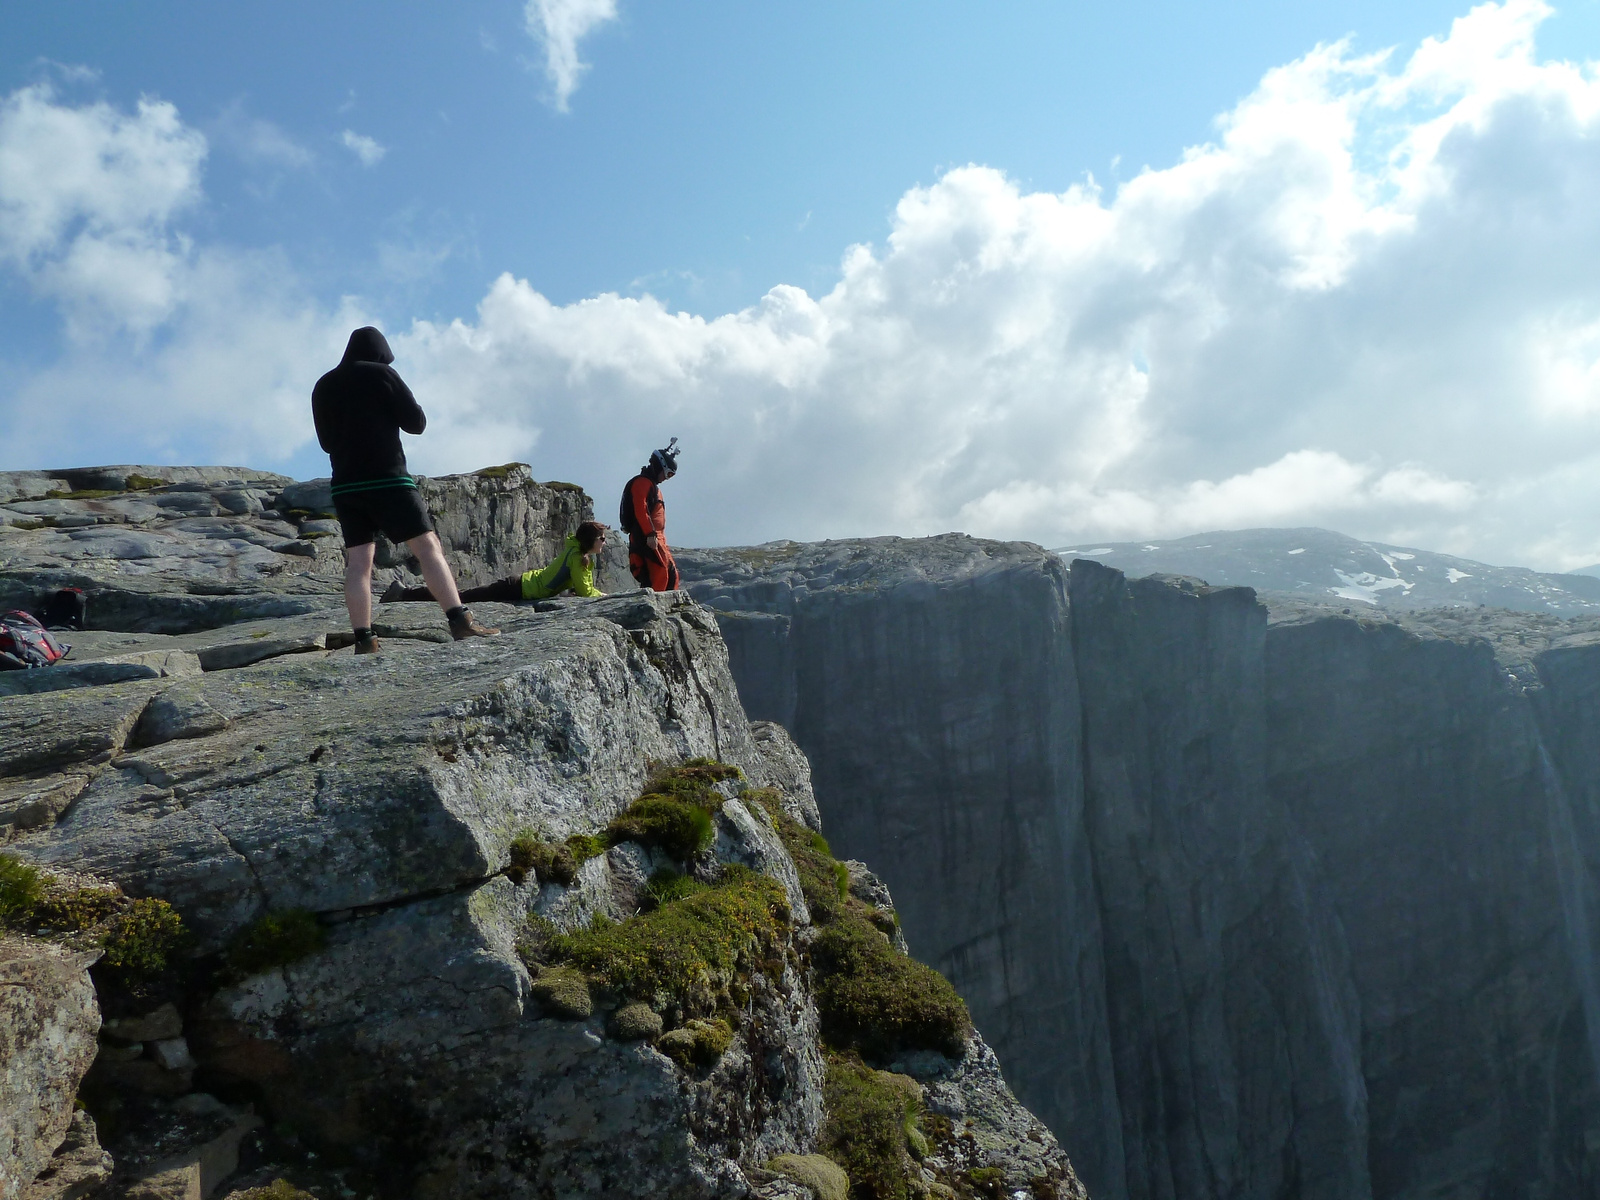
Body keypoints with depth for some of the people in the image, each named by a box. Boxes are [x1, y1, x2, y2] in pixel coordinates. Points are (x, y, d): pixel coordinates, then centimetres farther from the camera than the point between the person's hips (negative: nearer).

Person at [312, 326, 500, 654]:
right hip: (388, 479, -5)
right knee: (427, 546, -5)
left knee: (358, 561, 2)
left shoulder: (323, 386, 14)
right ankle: (460, 620, -14)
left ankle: (363, 640, -5)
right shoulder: (382, 374, -1)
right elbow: (416, 423, -1)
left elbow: (326, 441, 21)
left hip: (345, 485, 5)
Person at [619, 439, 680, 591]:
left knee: (671, 573, 8)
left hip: (656, 537, 10)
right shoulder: (642, 483, -6)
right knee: (659, 573, -17)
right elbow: (640, 510, -18)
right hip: (646, 537, -10)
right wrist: (650, 534, -24)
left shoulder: (653, 485, 27)